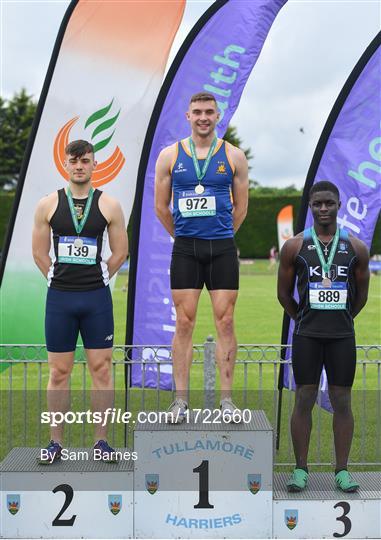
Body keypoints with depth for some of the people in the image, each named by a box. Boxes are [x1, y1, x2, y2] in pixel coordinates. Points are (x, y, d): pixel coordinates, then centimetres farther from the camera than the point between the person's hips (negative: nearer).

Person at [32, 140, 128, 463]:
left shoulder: (109, 206, 2)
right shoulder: (48, 205, 4)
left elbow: (120, 252, 7)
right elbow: (39, 253, 8)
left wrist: (97, 280, 6)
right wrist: (59, 280, 6)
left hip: (97, 297, 0)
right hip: (59, 297, 1)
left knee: (101, 368, 2)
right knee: (59, 372, 5)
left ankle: (102, 440, 12)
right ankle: (56, 442, 15)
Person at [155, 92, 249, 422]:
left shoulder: (234, 156, 4)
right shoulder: (170, 156, 4)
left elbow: (241, 207, 11)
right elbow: (161, 206, 10)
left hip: (223, 249, 0)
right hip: (185, 249, 0)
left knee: (225, 322, 0)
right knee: (184, 323, 1)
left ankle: (227, 400, 8)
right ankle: (181, 400, 7)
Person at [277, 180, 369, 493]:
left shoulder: (356, 248, 4)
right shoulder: (295, 247, 0)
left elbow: (362, 295, 13)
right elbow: (284, 293, 8)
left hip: (343, 337, 1)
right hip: (307, 336, -1)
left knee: (342, 402, 4)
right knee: (304, 400, 1)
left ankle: (342, 470, 13)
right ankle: (301, 469, 10)